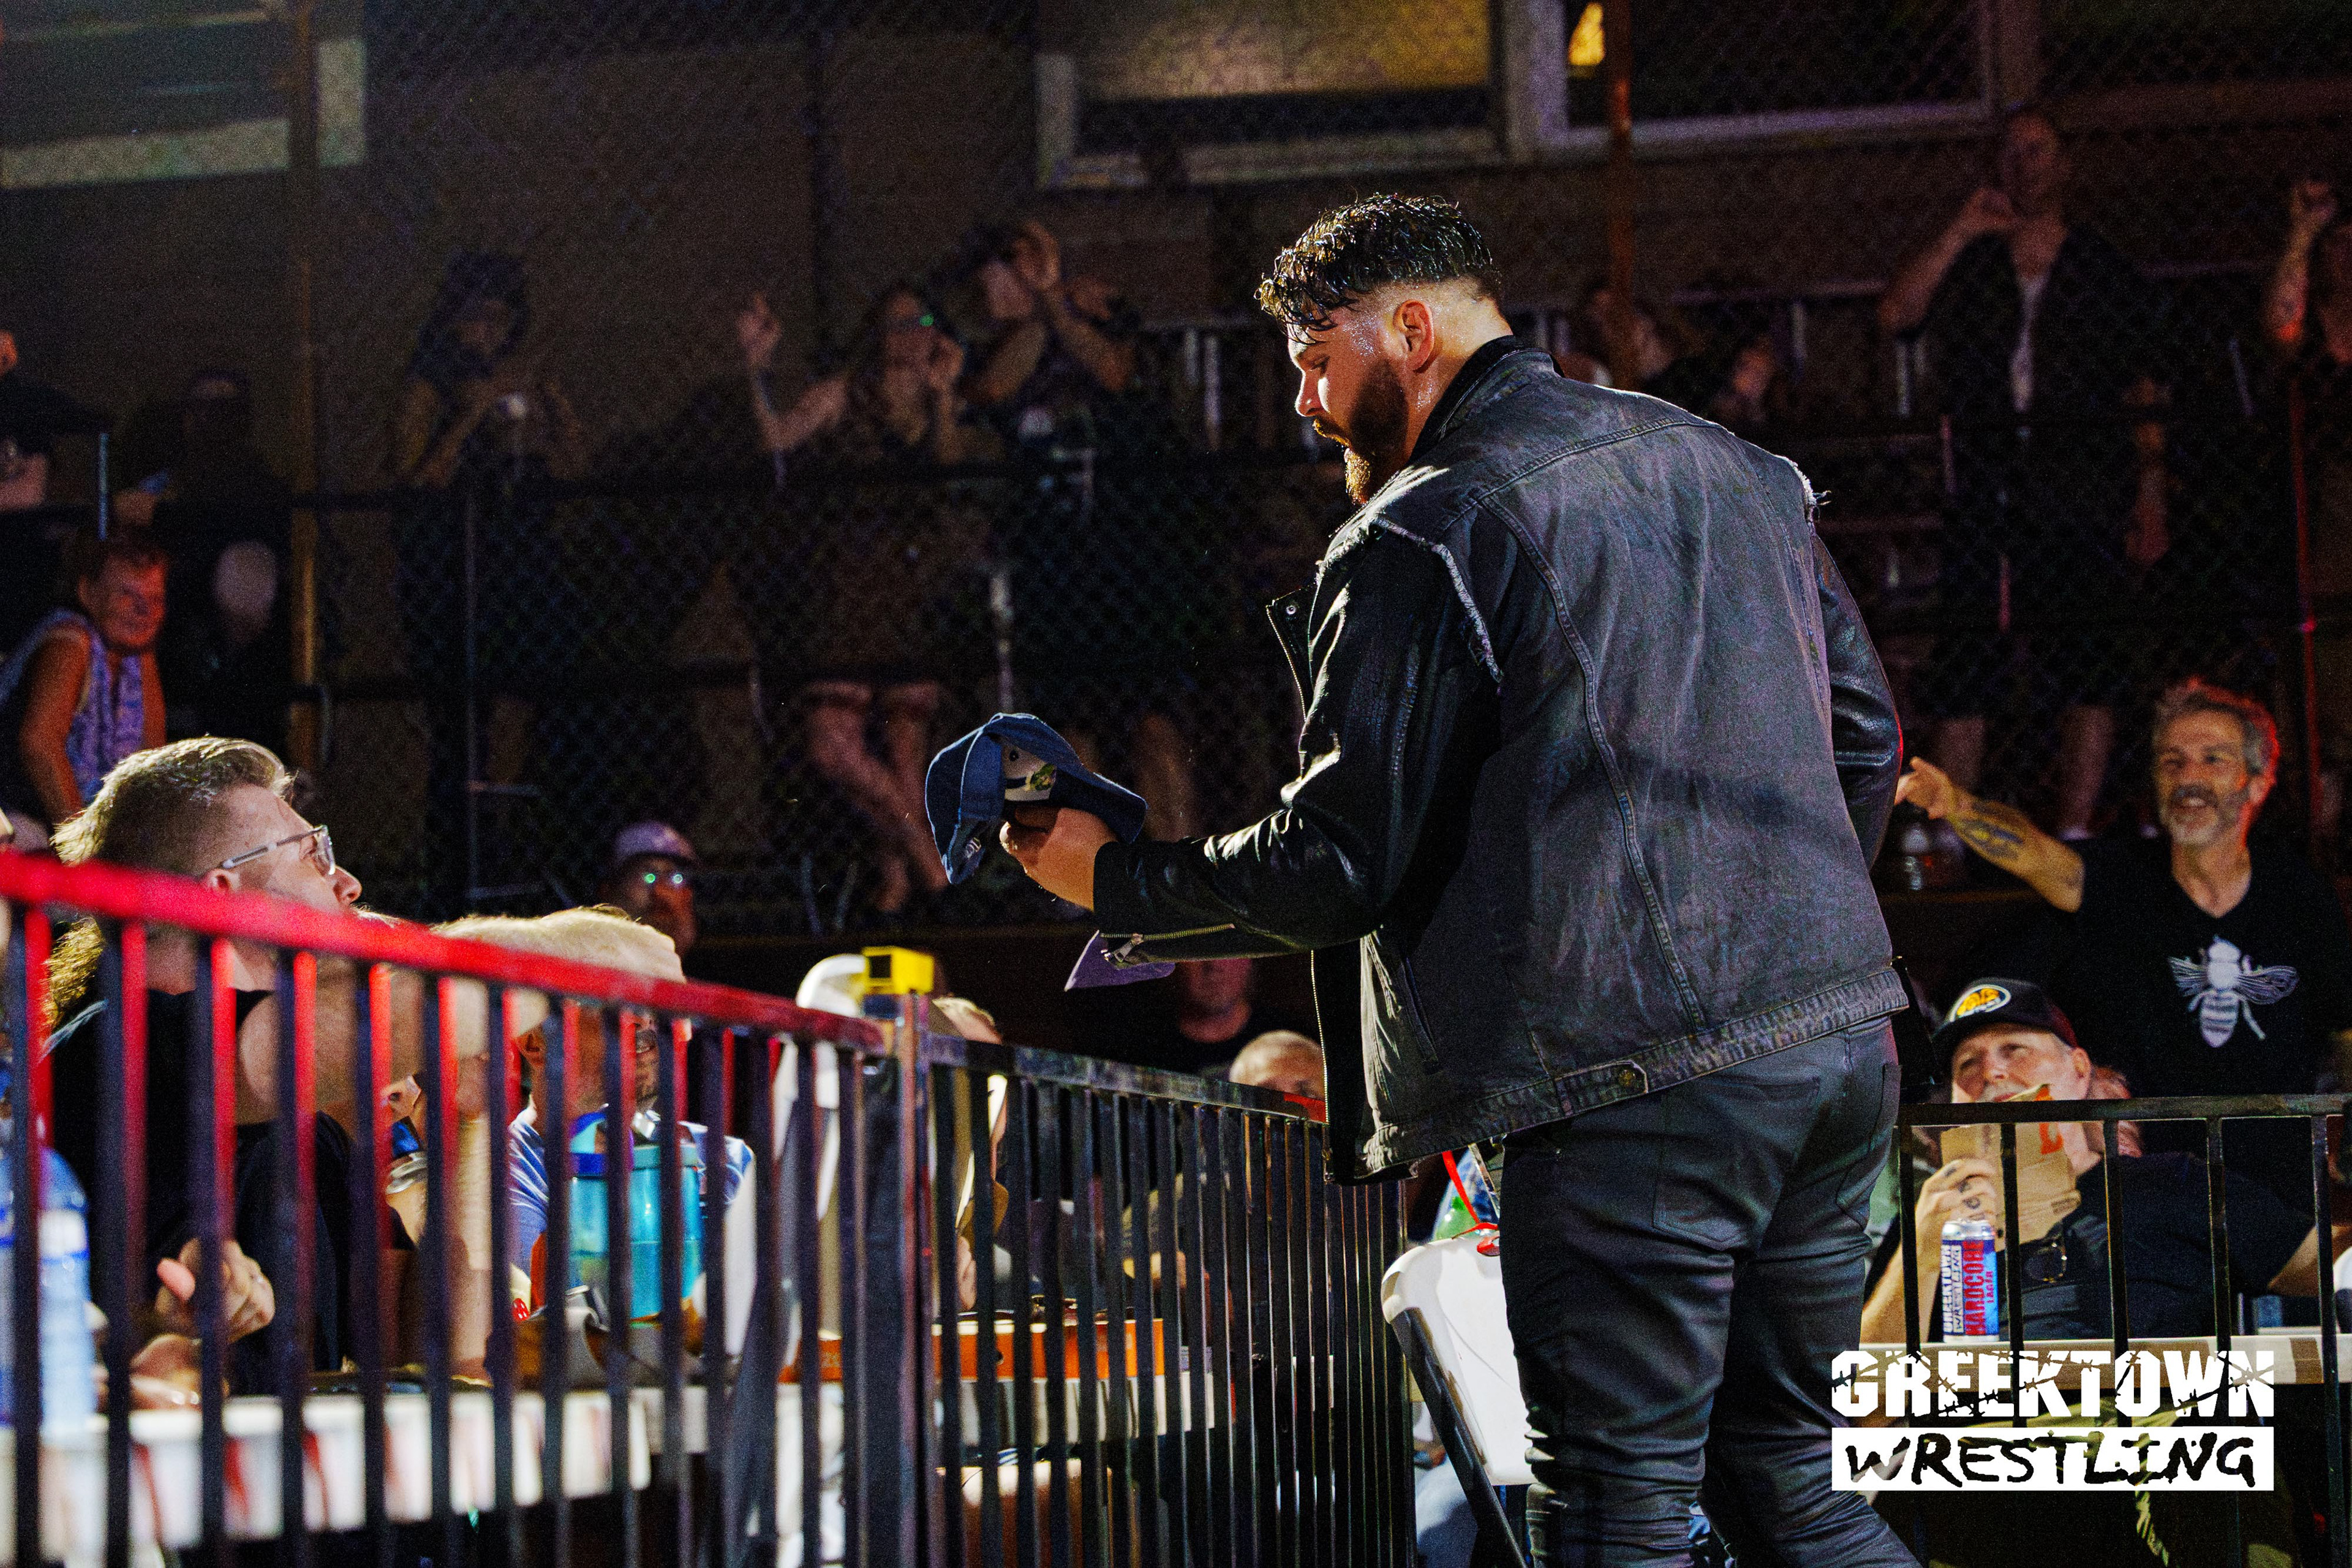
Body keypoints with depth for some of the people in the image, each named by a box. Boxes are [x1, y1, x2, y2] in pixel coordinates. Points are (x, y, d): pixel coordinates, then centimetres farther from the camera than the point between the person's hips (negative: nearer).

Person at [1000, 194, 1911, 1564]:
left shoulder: (1424, 537, -6)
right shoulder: (1732, 464, 16)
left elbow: (1342, 863, -8)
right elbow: (1866, 732, 21)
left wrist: (1116, 881, 6)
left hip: (1632, 1087, -8)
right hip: (1843, 1046, 8)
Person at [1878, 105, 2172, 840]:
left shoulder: (2105, 271, 13)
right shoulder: (1968, 267, 16)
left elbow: (2146, 397, 9)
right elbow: (1896, 314, -3)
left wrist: (2150, 499, -1)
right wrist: (1961, 231, -6)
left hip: (2081, 492, -1)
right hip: (1985, 493, 1)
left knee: (2085, 665, -7)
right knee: (1958, 668, -5)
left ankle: (2073, 835, -5)